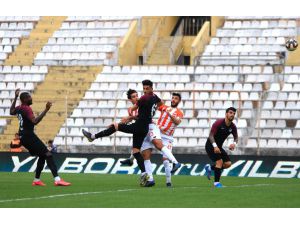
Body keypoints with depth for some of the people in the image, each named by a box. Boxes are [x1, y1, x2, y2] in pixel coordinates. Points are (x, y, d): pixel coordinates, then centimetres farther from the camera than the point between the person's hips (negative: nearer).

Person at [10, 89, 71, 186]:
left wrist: (15, 98, 37)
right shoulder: (27, 109, -17)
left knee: (42, 155, 20)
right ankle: (57, 179, -29)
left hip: (23, 137, 10)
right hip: (29, 135, -10)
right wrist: (46, 110, -31)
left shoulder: (19, 108, 11)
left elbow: (11, 111, 35)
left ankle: (37, 180, 18)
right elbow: (35, 121, -30)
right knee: (48, 154, -15)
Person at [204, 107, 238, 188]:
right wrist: (215, 146, -40)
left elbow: (236, 137, 6)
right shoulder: (218, 123, -21)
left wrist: (234, 143, -19)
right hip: (211, 145, -7)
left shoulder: (233, 127, -3)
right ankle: (216, 182, -11)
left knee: (228, 164, 0)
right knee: (219, 161, -21)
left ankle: (210, 168, 20)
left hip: (218, 147, 7)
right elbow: (211, 135, -25)